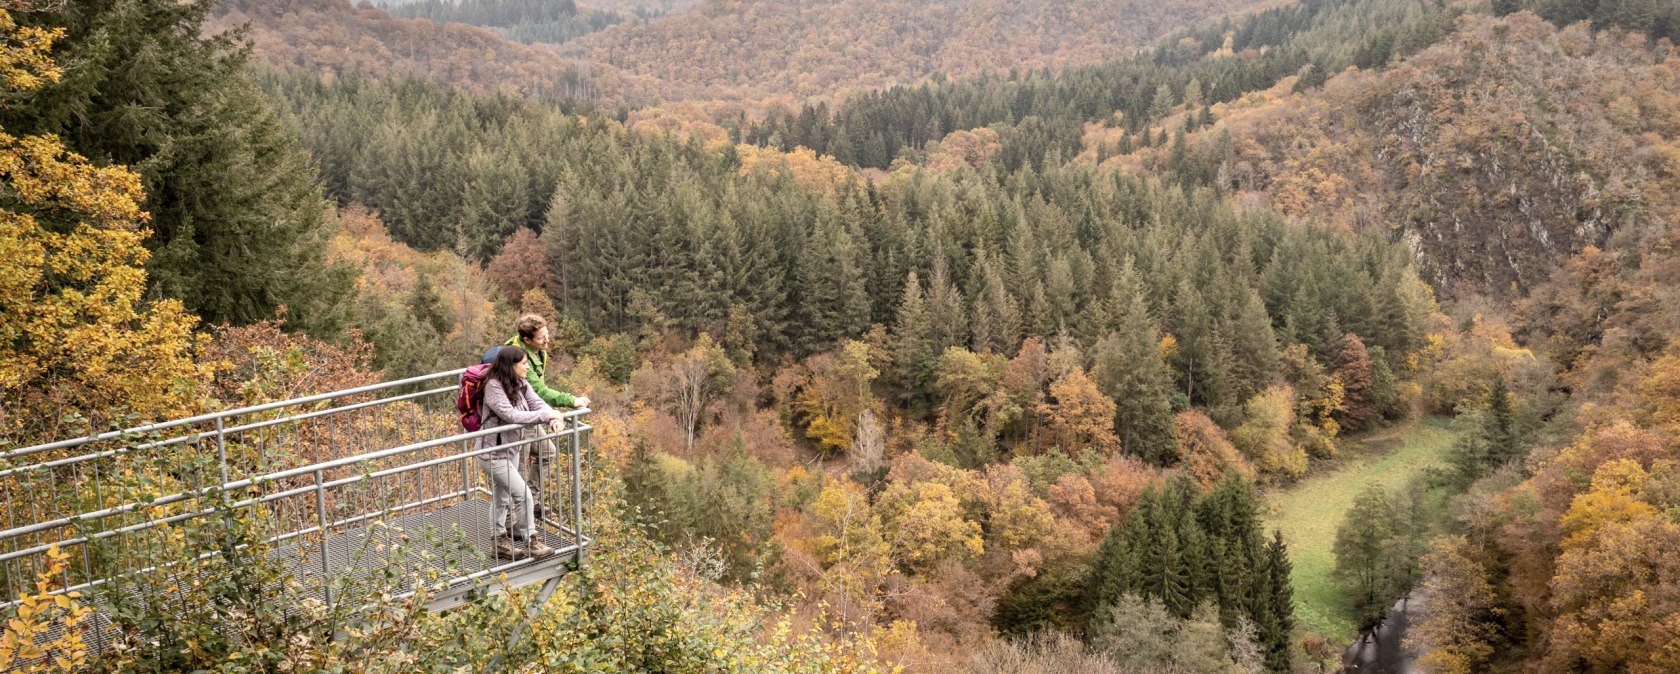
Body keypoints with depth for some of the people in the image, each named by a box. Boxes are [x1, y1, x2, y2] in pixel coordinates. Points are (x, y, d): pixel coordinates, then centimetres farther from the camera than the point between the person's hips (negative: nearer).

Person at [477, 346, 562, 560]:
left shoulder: (521, 384, 0)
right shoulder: (494, 387, -23)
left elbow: (537, 403, -6)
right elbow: (511, 415, -31)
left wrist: (554, 417, -27)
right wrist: (546, 415, -30)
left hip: (512, 450, 8)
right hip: (493, 453, -8)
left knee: (503, 496, 19)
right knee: (523, 494, -7)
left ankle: (501, 541, 33)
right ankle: (530, 541, 6)